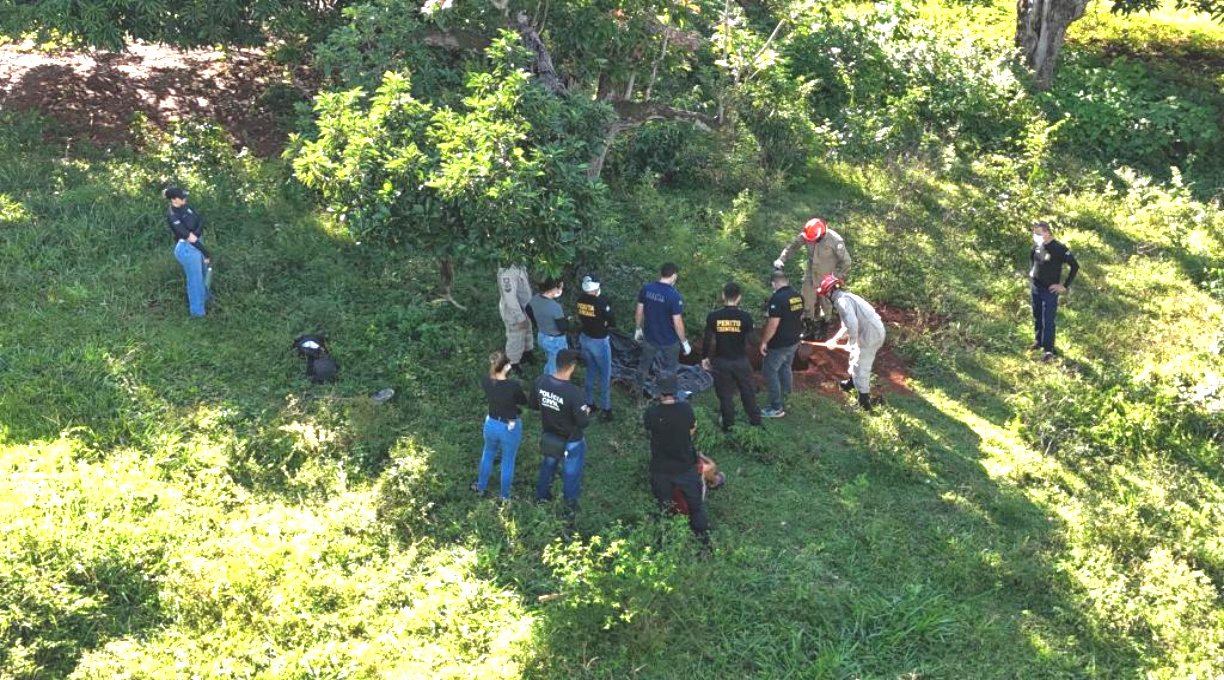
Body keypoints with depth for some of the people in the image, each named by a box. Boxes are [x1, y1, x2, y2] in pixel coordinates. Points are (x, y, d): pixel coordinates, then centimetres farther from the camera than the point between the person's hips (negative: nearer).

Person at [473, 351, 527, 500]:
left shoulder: (486, 381, -18)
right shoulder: (513, 385, -32)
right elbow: (524, 401, -10)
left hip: (491, 424, 4)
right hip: (510, 427, -4)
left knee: (488, 455, 31)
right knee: (508, 462, 18)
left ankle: (481, 486, 50)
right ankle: (505, 496, 37)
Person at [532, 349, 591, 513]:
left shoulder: (540, 381, -19)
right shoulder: (573, 392, -36)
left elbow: (533, 404, -2)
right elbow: (583, 422, -27)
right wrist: (587, 413, -5)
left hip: (549, 437, 5)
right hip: (571, 442, -5)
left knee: (548, 464, 32)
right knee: (571, 474, 20)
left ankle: (541, 496, 52)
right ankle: (570, 505, 41)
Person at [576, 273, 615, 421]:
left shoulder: (580, 299, -8)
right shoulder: (602, 302, -25)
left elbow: (580, 318, 5)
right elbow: (610, 322, -15)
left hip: (585, 339, 6)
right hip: (599, 342, -6)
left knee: (590, 372, 22)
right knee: (605, 376, 10)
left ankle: (589, 404, 32)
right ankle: (606, 408, 18)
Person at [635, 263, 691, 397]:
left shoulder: (646, 289, -11)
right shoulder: (674, 296, -26)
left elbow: (639, 312, 0)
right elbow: (677, 323, -22)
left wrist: (639, 329, 17)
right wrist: (684, 342, -9)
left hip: (649, 337, 5)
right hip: (669, 341, -4)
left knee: (644, 364, 25)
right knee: (669, 370, 18)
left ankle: (639, 392, 43)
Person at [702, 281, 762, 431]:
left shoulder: (713, 316, -12)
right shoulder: (745, 317, -13)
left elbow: (707, 340, -7)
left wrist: (705, 357, 8)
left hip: (721, 362, 0)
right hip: (741, 361, 0)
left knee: (725, 394, 13)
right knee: (748, 392, 18)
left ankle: (728, 426, 21)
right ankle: (755, 420, 31)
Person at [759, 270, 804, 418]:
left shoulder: (777, 299, -24)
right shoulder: (798, 296, 2)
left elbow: (773, 324, -26)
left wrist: (764, 342, -15)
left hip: (779, 344, -8)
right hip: (794, 342, 8)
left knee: (770, 372, 3)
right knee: (785, 369, 22)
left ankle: (777, 408, 5)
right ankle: (784, 401, 32)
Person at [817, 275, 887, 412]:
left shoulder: (842, 300, -18)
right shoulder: (844, 297, 16)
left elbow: (852, 323, -30)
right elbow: (846, 325, 26)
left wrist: (851, 343, -18)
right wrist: (834, 340, 26)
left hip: (870, 334, -10)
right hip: (875, 329, 10)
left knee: (861, 369, -2)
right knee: (855, 357, 30)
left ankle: (864, 403, 4)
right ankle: (851, 383, 52)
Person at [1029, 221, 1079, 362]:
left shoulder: (1059, 249, -17)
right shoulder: (1036, 247, 2)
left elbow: (1075, 266, -16)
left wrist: (1065, 286, -14)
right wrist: (1030, 276, 16)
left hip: (1050, 291, -6)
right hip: (1035, 288, 6)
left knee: (1048, 321, -6)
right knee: (1037, 317, 18)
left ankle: (1048, 350, -1)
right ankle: (1038, 341, 35)